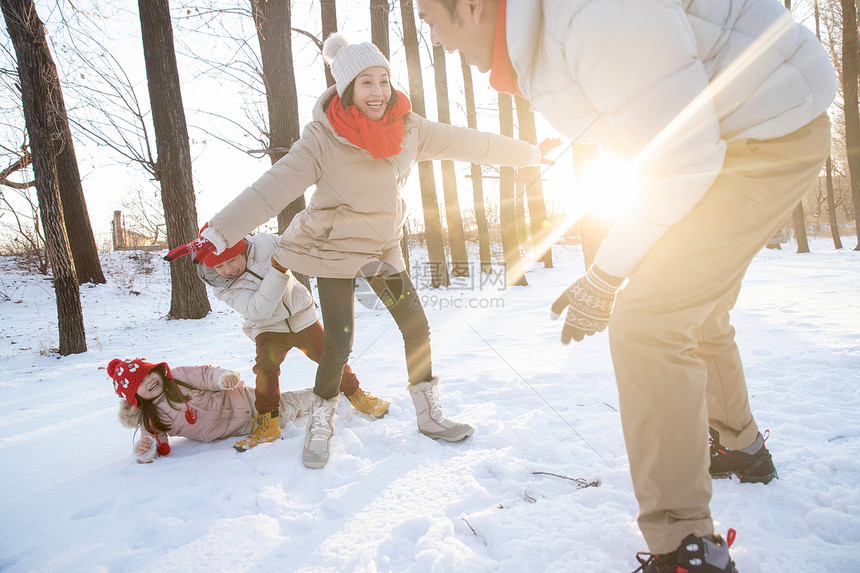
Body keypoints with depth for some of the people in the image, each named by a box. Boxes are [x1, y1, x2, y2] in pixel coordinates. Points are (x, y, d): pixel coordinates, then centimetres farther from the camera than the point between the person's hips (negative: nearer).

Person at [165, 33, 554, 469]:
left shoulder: (407, 128, -9)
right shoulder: (323, 139, -21)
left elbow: (465, 142, -1)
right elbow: (271, 189, -27)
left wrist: (531, 153, 7)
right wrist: (216, 235, -36)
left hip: (384, 247, 4)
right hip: (334, 248, -4)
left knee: (417, 328, 2)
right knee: (338, 344, -8)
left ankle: (428, 415, 21)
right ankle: (320, 425, 17)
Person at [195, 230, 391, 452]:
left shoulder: (264, 243, -16)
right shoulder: (222, 287, -18)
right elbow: (259, 309, -31)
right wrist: (277, 271, -40)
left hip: (301, 316, 1)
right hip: (268, 329, -1)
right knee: (266, 366, -24)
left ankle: (355, 394, 27)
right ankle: (268, 422, -7)